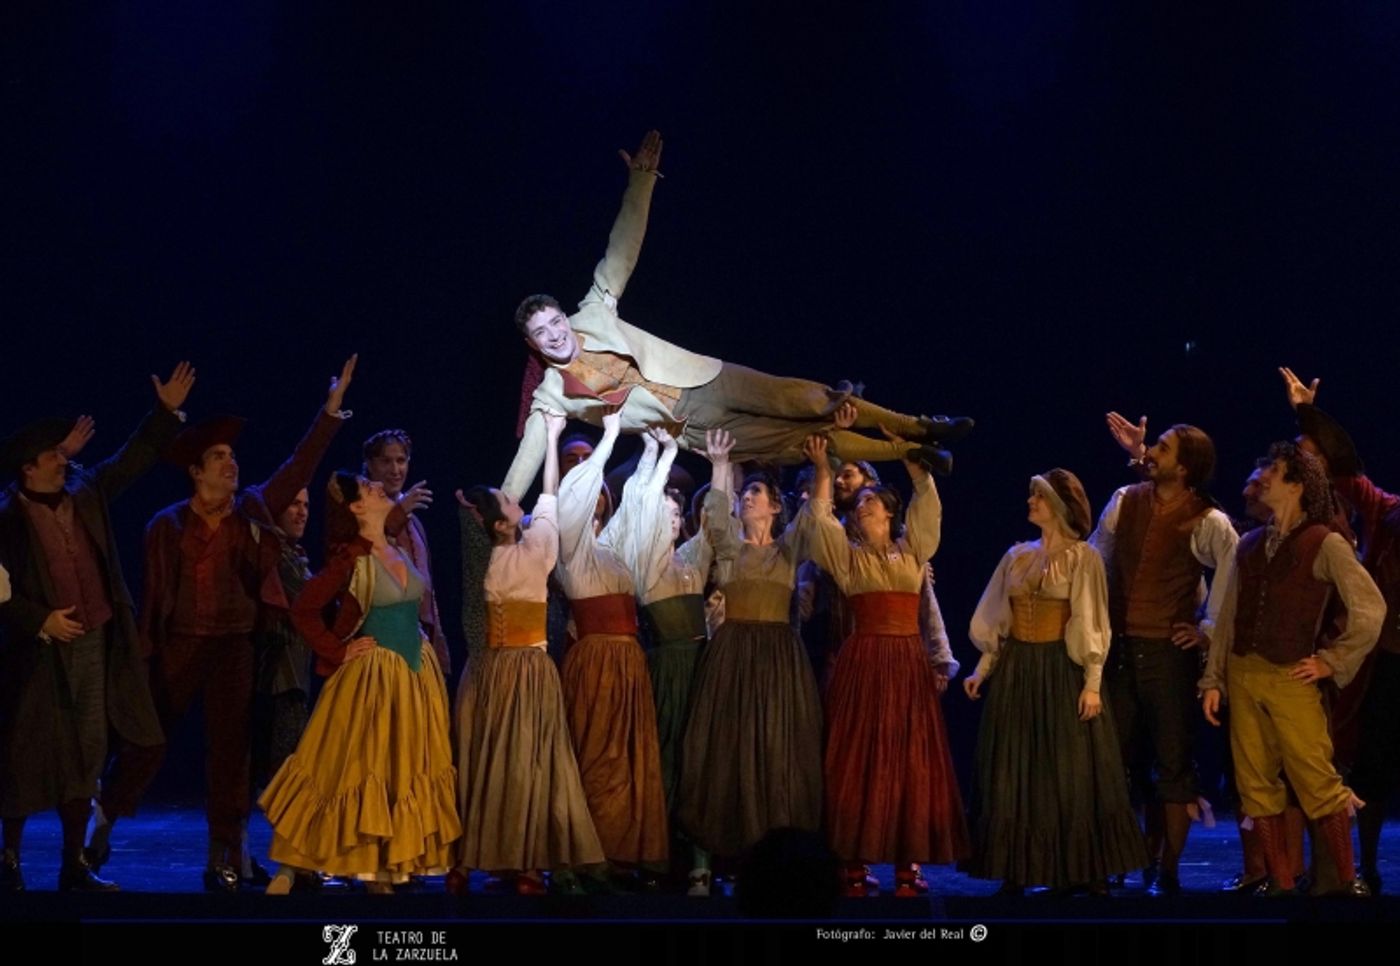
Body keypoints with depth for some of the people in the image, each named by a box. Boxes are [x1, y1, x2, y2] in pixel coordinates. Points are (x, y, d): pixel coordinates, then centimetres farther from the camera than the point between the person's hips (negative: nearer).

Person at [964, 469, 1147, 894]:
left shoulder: (1082, 557, -3)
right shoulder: (1018, 556, 11)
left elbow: (1092, 625, -7)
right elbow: (997, 622, 14)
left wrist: (1092, 684, -13)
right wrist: (982, 670, 7)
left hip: (1062, 670, -5)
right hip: (1016, 672, 5)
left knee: (1072, 773, -1)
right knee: (1013, 775, 5)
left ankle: (1086, 872, 6)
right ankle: (1018, 871, 11)